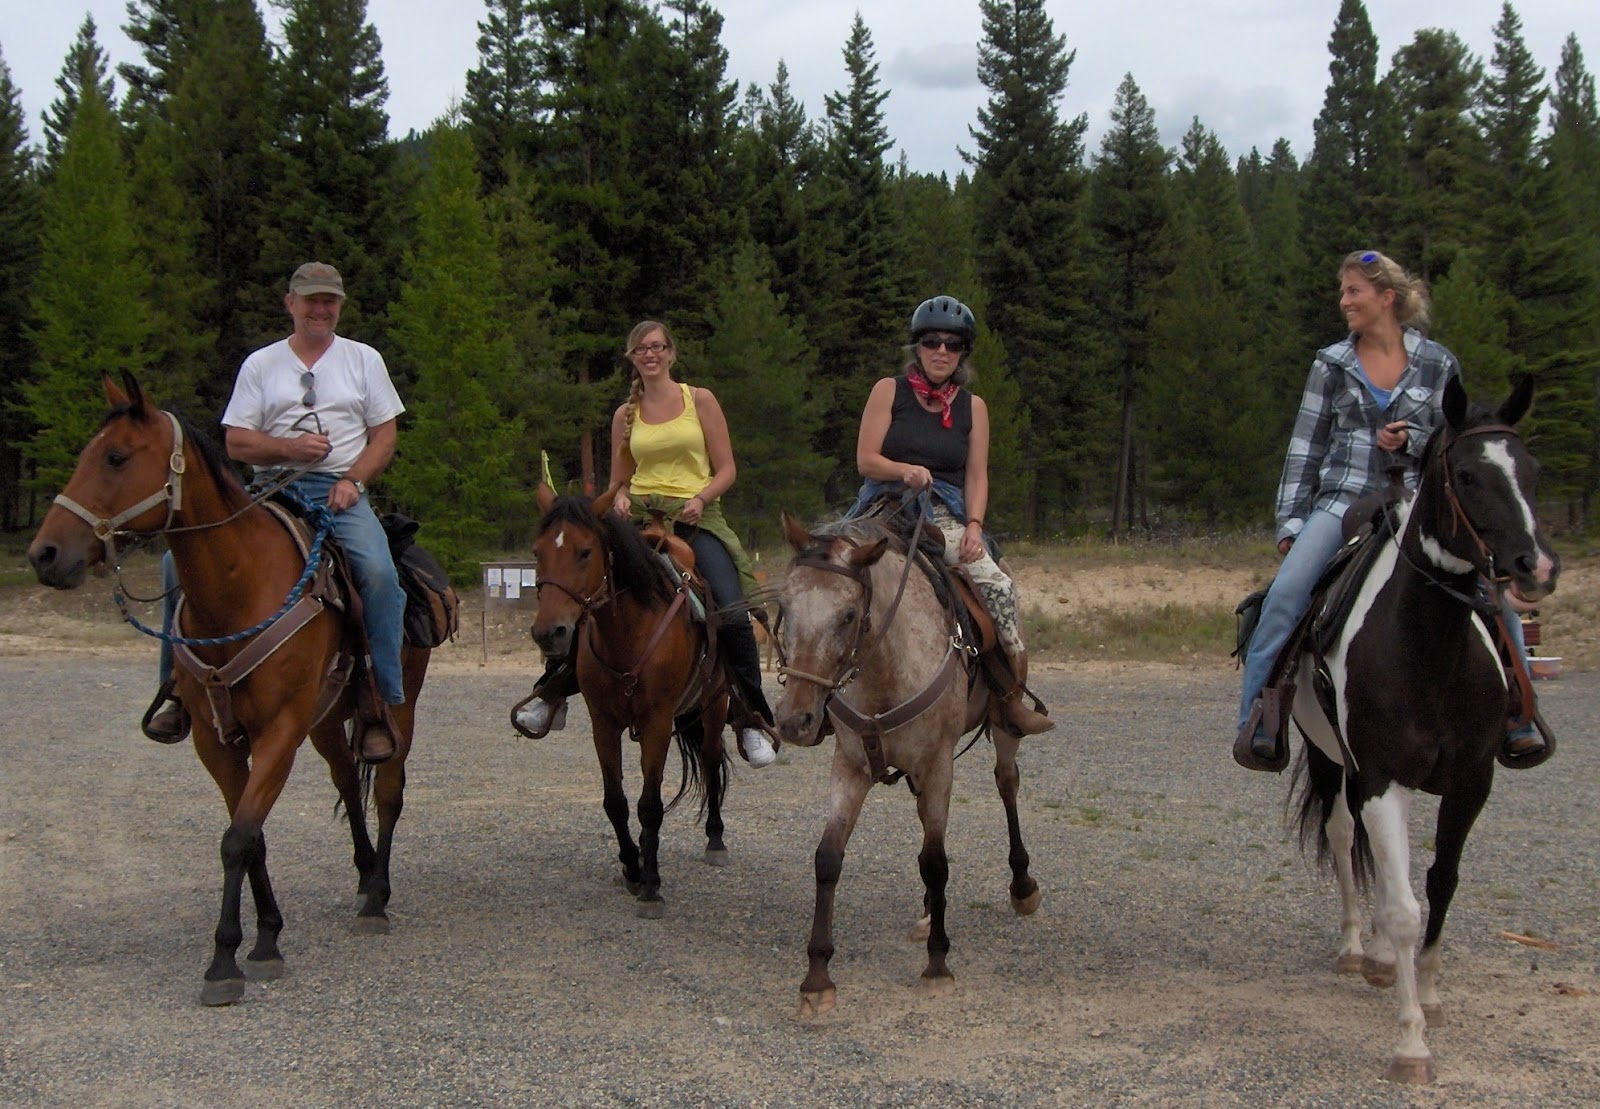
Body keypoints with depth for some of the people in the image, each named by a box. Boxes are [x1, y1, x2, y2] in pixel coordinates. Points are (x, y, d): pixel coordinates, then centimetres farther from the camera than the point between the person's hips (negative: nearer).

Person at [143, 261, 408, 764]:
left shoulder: (364, 360, 14)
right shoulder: (260, 364, 13)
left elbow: (384, 436, 9)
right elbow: (236, 441, 6)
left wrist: (353, 480, -9)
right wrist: (290, 447, -12)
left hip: (340, 491, -1)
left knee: (378, 572, -31)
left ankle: (382, 703, -23)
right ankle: (178, 685, -4)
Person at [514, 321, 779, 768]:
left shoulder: (700, 401, 6)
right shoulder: (626, 414, 13)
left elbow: (727, 470, 4)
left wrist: (700, 498, -15)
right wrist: (620, 499, -4)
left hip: (696, 518, -2)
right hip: (639, 517, 2)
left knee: (732, 612, -21)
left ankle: (752, 718, -9)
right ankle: (552, 691, 5)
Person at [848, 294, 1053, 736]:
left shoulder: (972, 406, 13)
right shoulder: (889, 391, 6)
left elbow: (977, 477, 7)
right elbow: (865, 460, 0)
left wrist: (973, 526, -10)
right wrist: (906, 471, -21)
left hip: (946, 516, 2)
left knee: (997, 584, -22)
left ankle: (1013, 697, -15)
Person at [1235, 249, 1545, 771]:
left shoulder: (1438, 364, 7)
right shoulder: (1332, 364, 8)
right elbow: (1306, 448, 10)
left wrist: (1412, 441, -12)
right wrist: (1290, 521, 4)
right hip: (1343, 502, 0)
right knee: (1286, 592, -26)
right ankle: (1257, 722, -19)